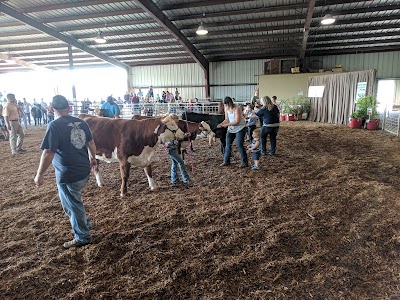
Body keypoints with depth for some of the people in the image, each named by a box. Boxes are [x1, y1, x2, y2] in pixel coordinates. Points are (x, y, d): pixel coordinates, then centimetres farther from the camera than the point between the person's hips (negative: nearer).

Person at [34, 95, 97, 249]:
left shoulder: (55, 126, -16)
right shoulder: (81, 123, 2)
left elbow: (48, 153, -19)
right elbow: (91, 143, 11)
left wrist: (39, 174, -9)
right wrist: (92, 158, 27)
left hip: (68, 175, -7)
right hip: (84, 170, 7)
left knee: (72, 205, 11)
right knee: (74, 200, 28)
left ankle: (82, 237, 26)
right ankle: (84, 223, 41)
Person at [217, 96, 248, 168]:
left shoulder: (237, 109, -21)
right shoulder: (226, 108, -1)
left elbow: (237, 121, -25)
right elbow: (227, 119, 3)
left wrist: (227, 124, -26)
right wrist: (221, 124, -14)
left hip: (240, 128, -7)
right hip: (231, 129, 7)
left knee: (239, 145, -9)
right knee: (227, 145, 7)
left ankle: (245, 162, 4)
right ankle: (226, 161, 19)